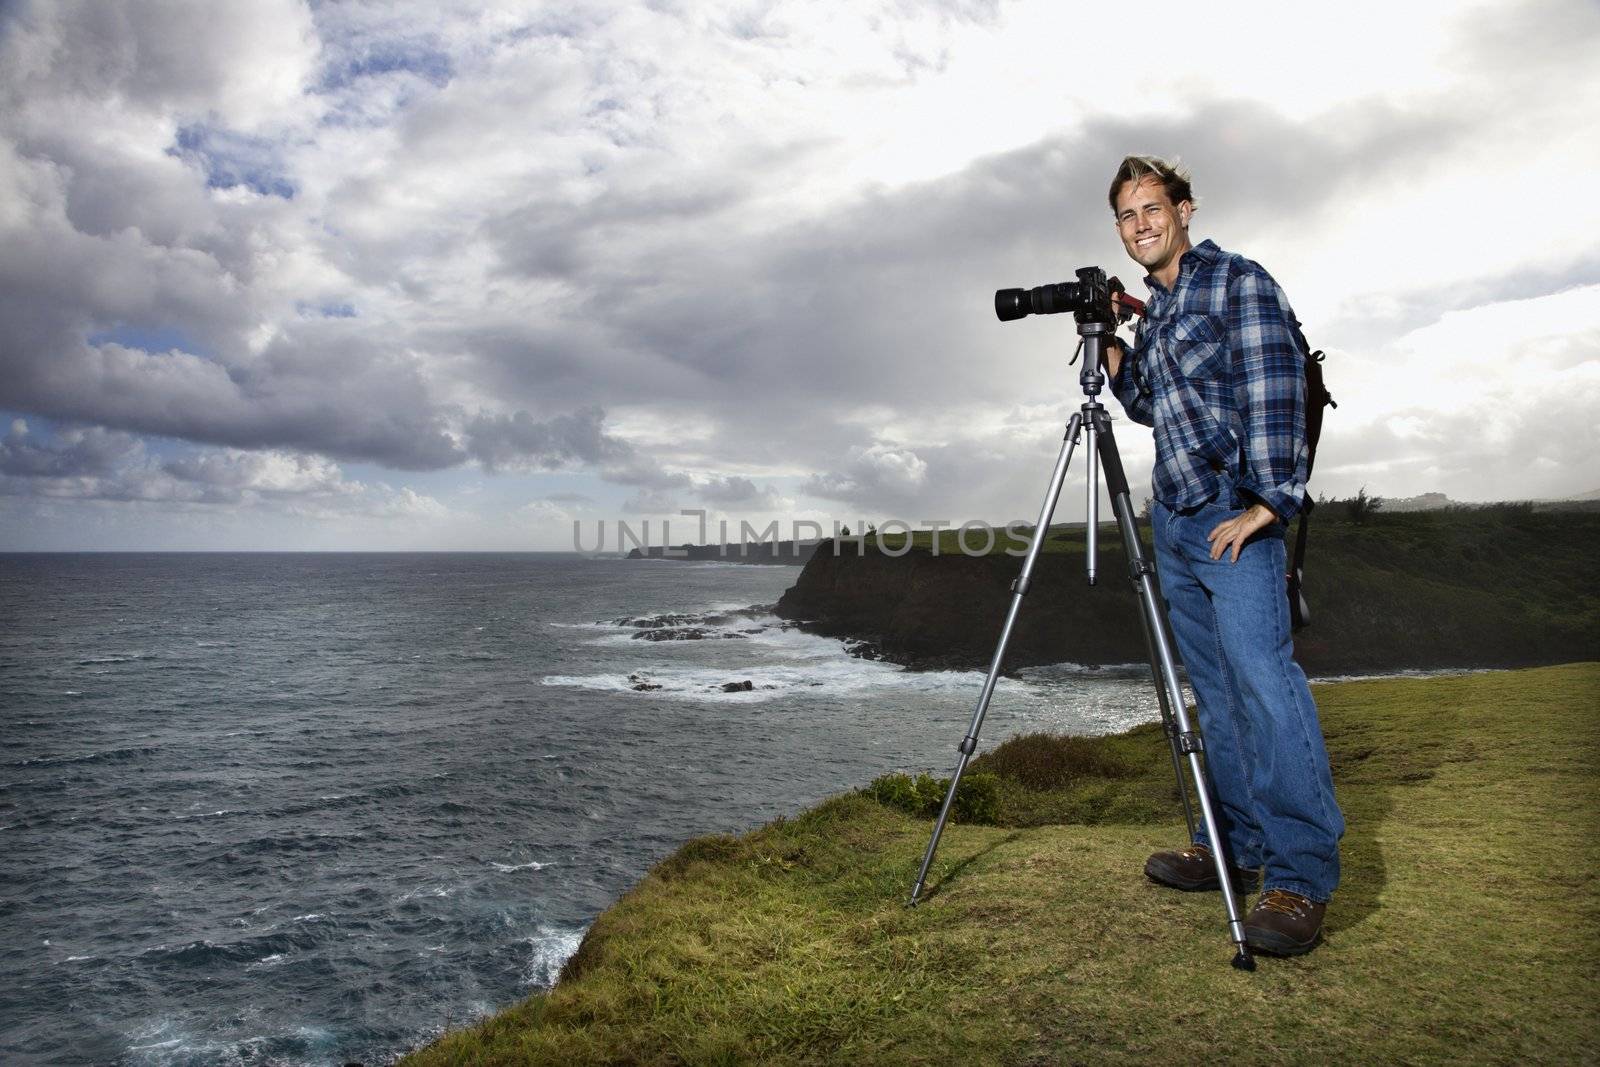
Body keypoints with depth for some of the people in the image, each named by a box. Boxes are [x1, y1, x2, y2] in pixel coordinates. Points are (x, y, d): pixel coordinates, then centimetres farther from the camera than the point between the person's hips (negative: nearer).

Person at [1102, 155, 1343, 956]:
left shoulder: (1238, 283, -3)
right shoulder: (1153, 312, 19)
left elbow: (1274, 392, -13)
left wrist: (1265, 501, -21)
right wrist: (1111, 352, 12)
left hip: (1234, 514, -8)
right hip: (1174, 518, 8)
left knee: (1259, 675, -16)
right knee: (1216, 690, 9)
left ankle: (1302, 876, -11)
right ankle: (1233, 847, 15)